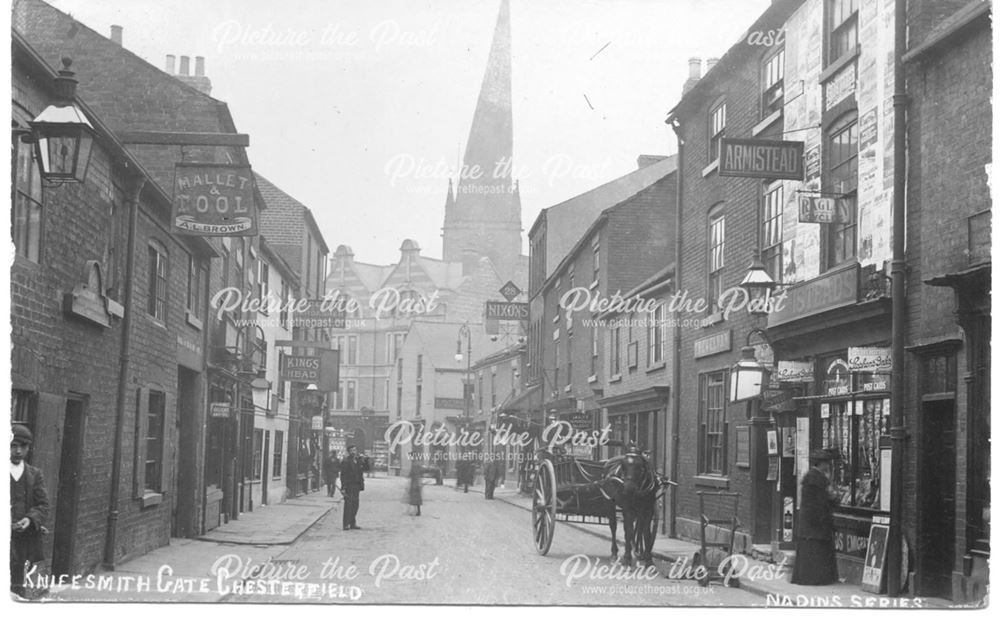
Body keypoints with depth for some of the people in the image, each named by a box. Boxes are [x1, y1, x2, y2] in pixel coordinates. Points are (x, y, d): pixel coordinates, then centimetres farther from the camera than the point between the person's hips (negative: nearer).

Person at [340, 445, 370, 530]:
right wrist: (343, 488, -17)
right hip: (349, 486, -7)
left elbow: (365, 468, 16)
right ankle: (346, 525, -4)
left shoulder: (358, 460, 13)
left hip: (356, 486, 7)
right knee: (348, 505, -7)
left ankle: (352, 524, 18)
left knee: (355, 505, 10)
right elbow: (343, 475, -11)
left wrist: (365, 460, 0)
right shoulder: (346, 461, -8)